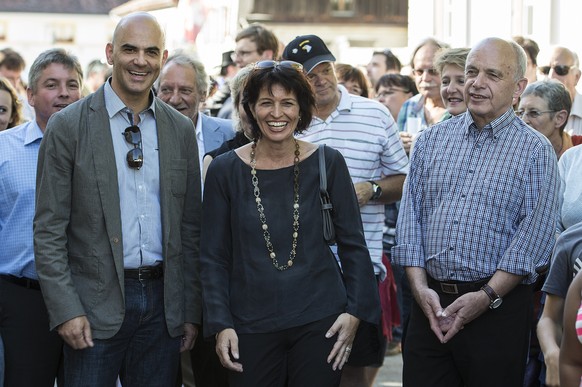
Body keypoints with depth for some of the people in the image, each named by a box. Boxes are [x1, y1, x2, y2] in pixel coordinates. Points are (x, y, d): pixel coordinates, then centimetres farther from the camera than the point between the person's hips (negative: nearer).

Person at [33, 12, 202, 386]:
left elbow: (190, 227, 11)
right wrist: (66, 310, -12)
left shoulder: (181, 129, 8)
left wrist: (192, 310, 8)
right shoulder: (68, 126, -4)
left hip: (162, 302, 3)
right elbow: (49, 229, -5)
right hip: (96, 306, -3)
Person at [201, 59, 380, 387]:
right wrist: (220, 324, -4)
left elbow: (353, 245, 6)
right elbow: (214, 257, 4)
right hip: (251, 328, 0)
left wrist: (355, 311, -3)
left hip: (319, 323, 0)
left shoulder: (328, 163, 2)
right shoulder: (225, 170, 2)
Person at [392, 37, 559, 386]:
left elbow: (535, 237, -8)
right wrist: (420, 288, -5)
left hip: (499, 310, -3)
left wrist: (487, 296, -14)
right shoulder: (432, 140, 11)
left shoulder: (536, 151, -1)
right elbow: (410, 216, 7)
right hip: (431, 303, 3)